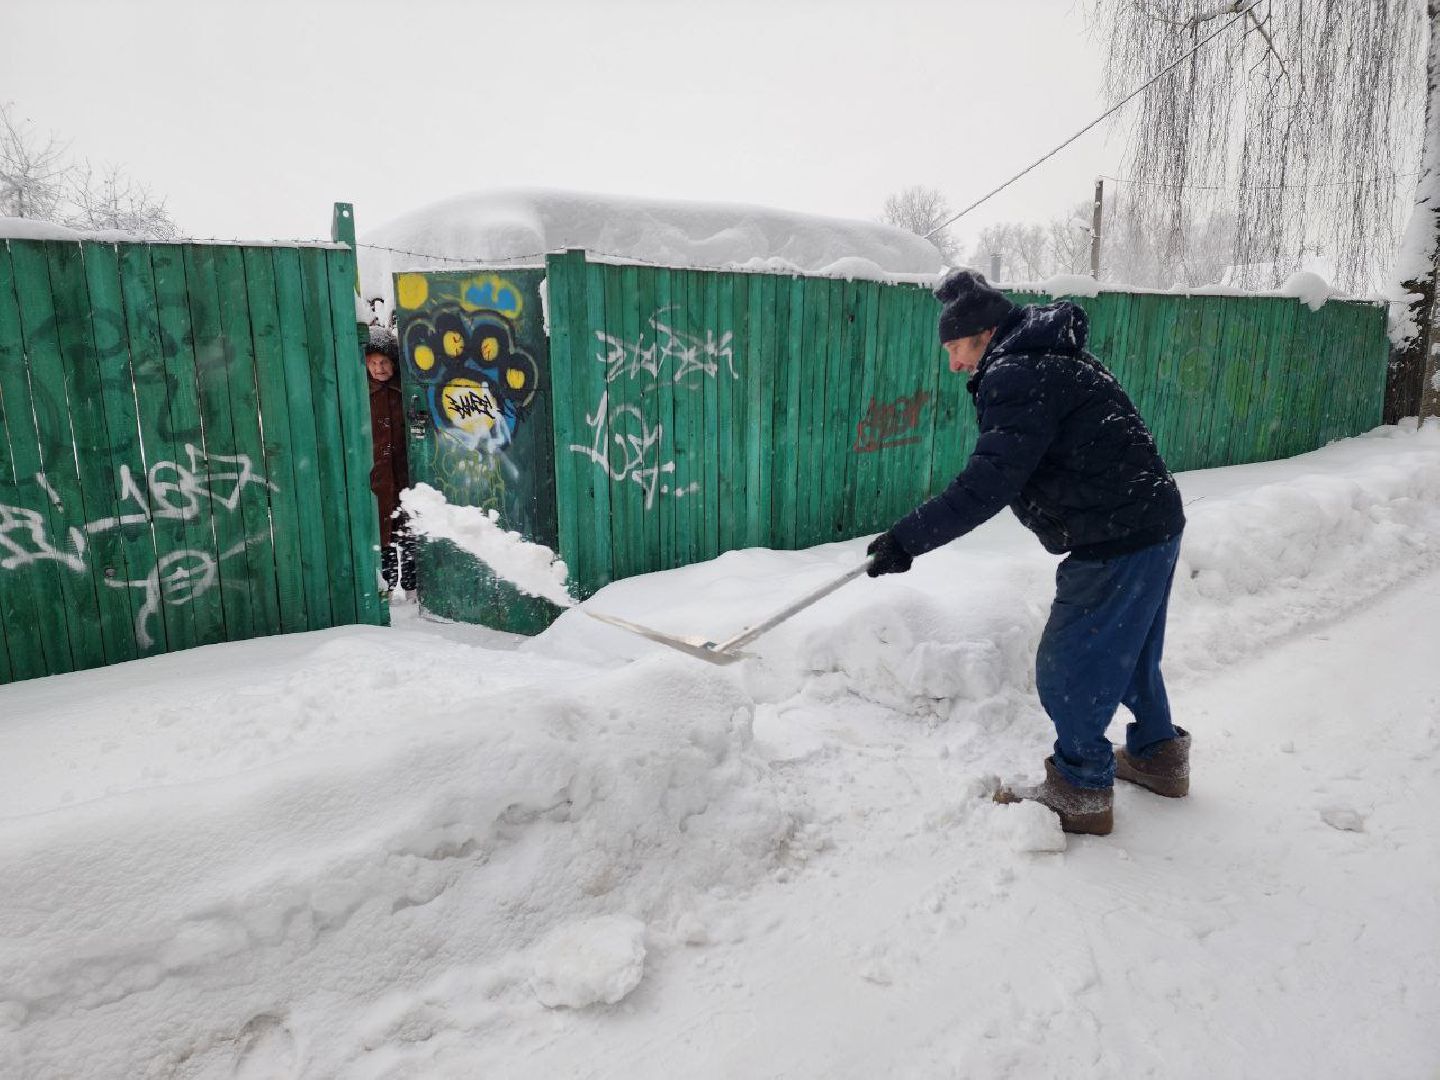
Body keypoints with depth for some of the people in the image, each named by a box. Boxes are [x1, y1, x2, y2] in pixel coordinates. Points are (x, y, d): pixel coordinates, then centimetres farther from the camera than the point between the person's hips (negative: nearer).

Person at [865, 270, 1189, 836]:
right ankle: (1158, 753, 42)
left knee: (1068, 665, 1)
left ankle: (1081, 793, 15)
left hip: (1118, 541, -11)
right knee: (1126, 651, 24)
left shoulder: (1018, 378, -19)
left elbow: (987, 485, -27)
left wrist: (907, 538, -25)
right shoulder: (1047, 360, 15)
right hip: (1152, 523, 11)